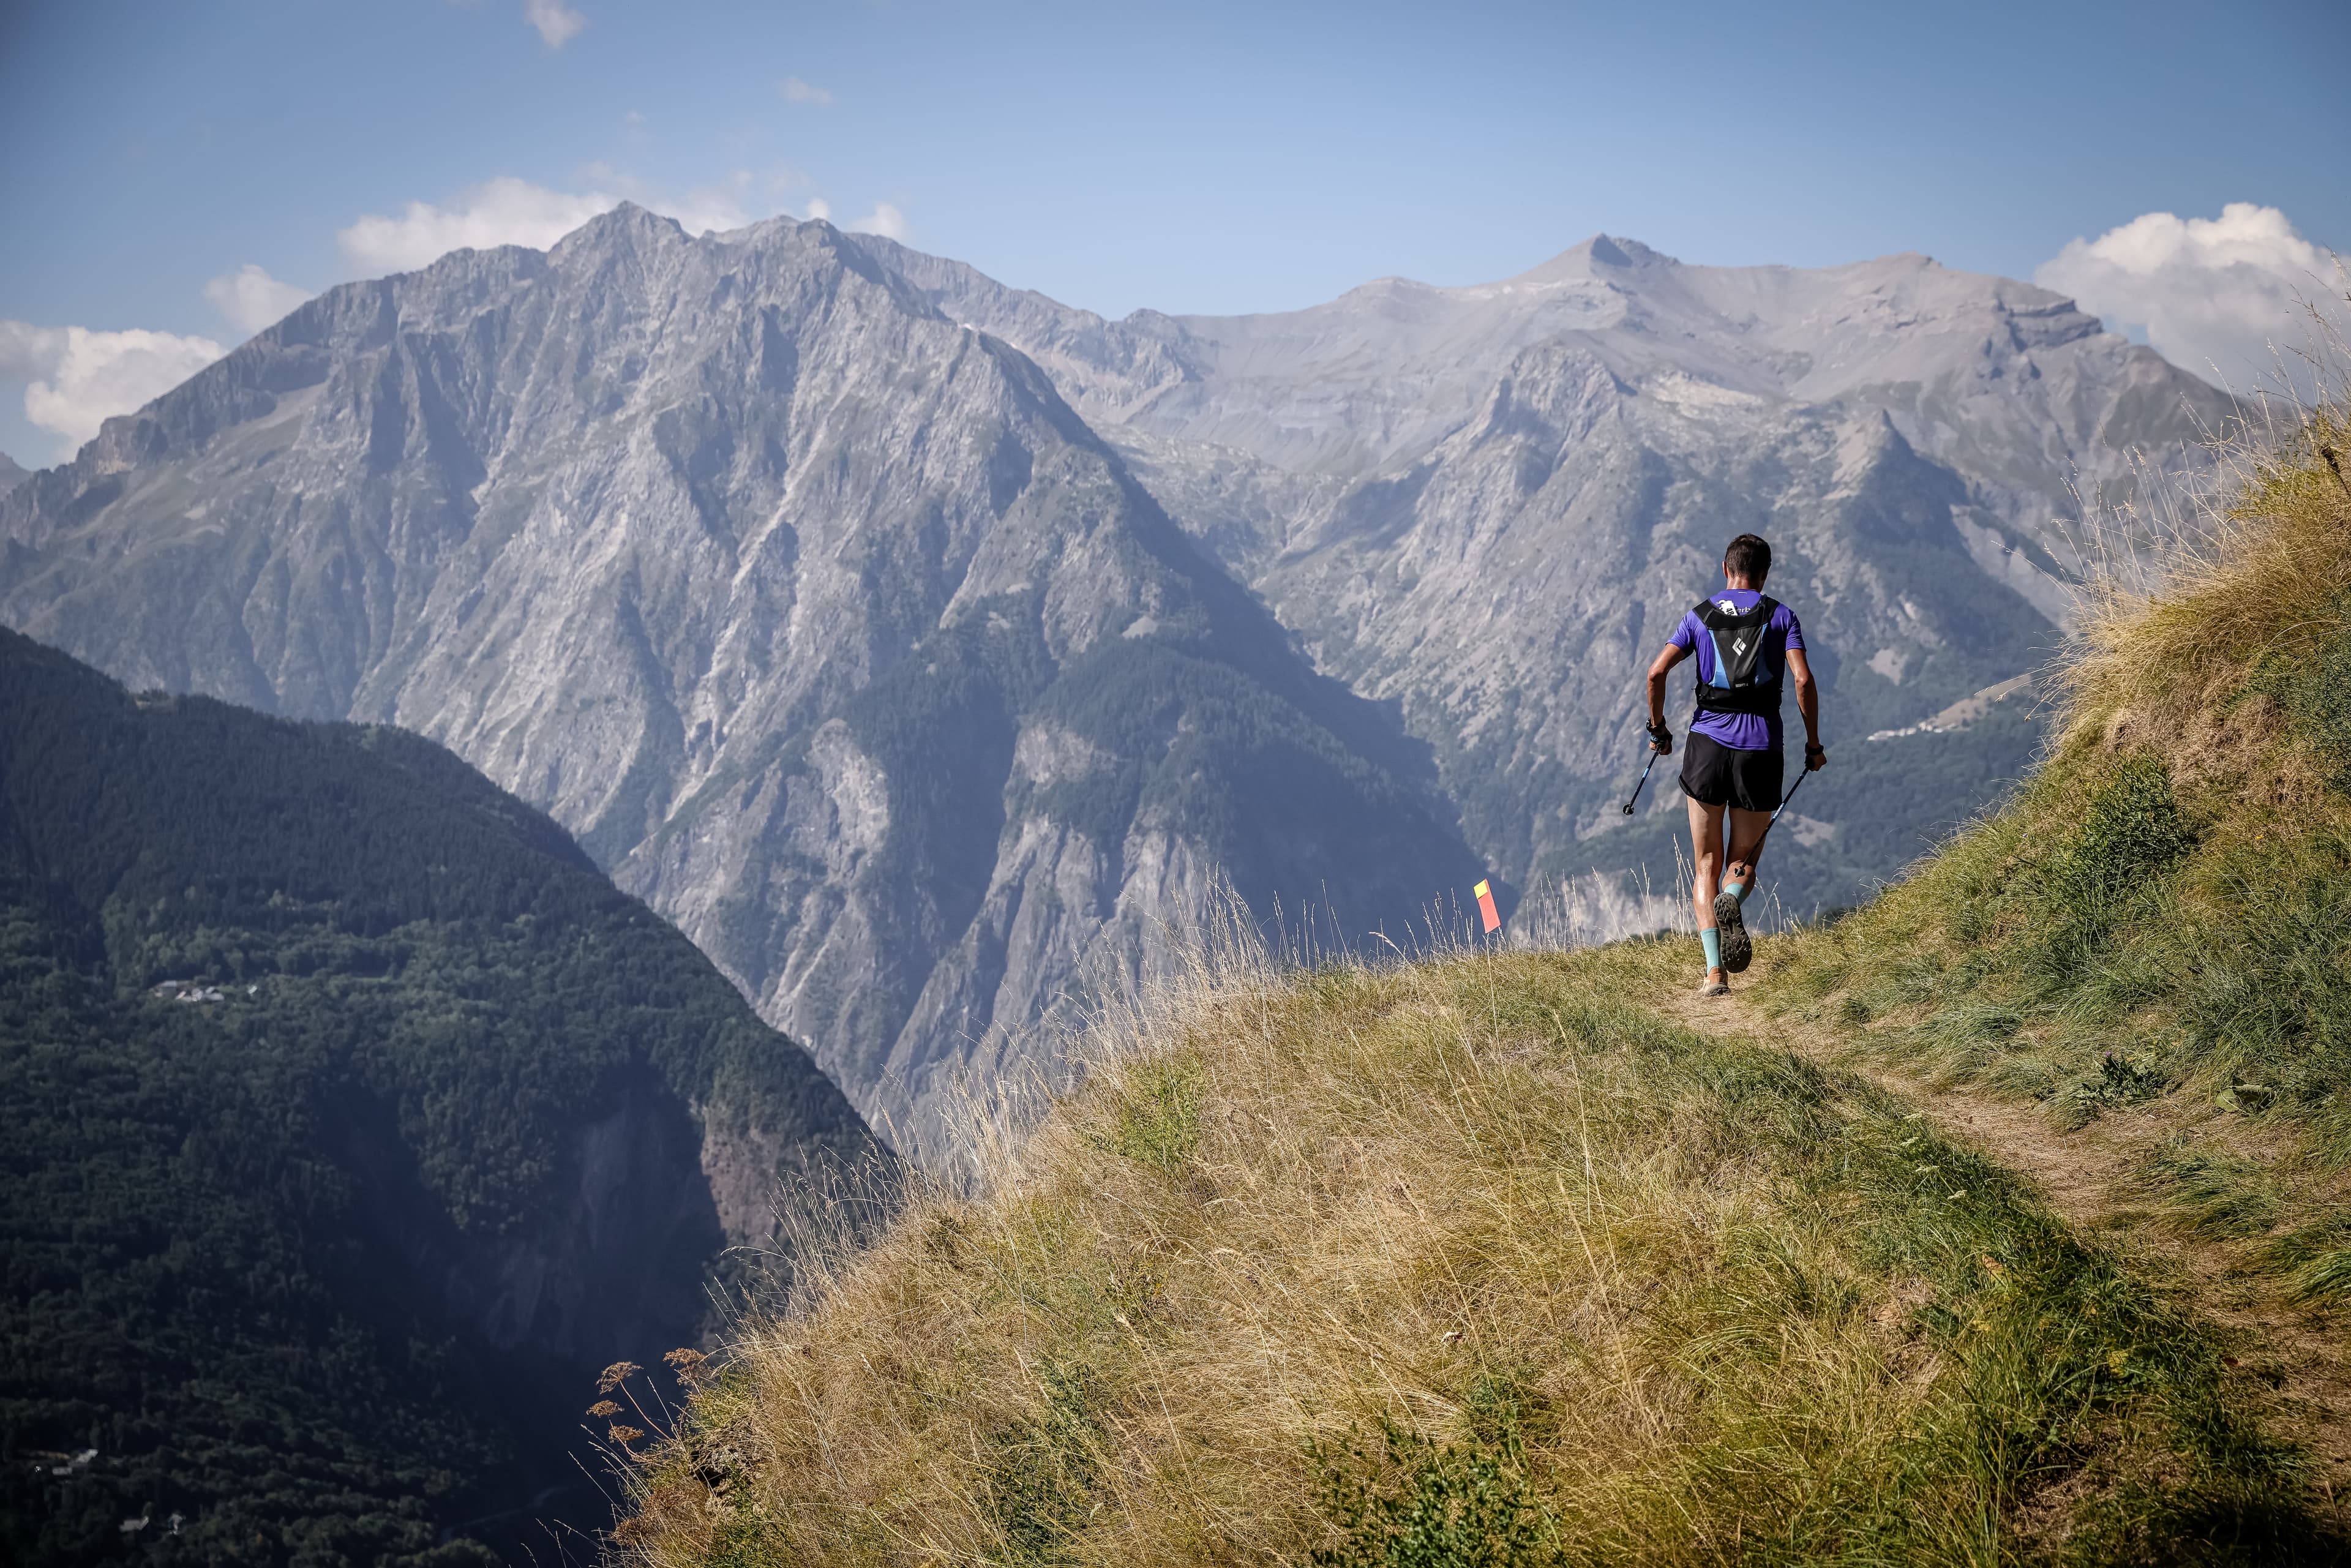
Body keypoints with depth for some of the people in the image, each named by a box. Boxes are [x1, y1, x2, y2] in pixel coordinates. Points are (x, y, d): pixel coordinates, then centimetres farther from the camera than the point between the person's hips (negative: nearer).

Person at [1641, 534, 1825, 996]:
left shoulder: (1700, 616, 8)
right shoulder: (1780, 616, 5)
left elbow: (1657, 673, -2)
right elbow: (1803, 681, -7)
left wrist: (1658, 728, 12)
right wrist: (1813, 744, 3)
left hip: (1708, 741, 1)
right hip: (1760, 749, 0)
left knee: (1707, 865, 8)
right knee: (1744, 861, 14)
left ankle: (1715, 971, -7)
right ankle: (1732, 900, -23)